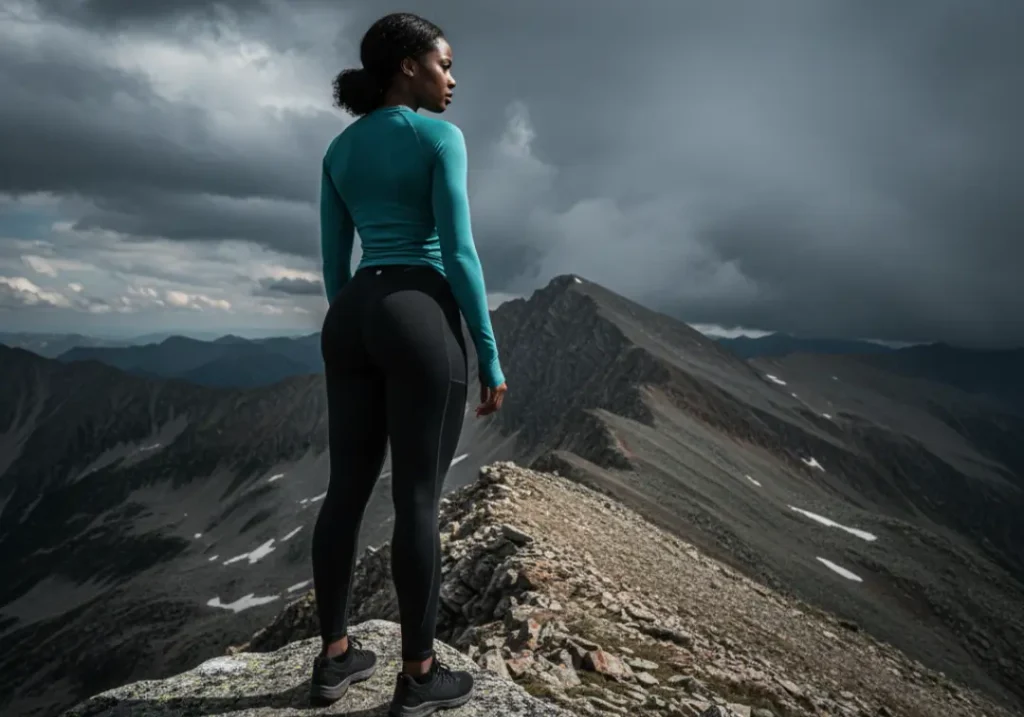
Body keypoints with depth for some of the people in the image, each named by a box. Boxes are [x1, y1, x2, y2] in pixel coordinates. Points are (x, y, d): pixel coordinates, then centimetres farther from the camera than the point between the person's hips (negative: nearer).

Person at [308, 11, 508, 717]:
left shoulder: (340, 150, 16)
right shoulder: (440, 137, -5)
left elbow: (334, 260, 15)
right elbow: (459, 253, -12)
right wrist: (492, 358, -8)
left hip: (352, 320, 7)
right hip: (421, 319, -7)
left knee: (348, 489, 10)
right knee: (419, 498, -1)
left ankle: (335, 656, 20)